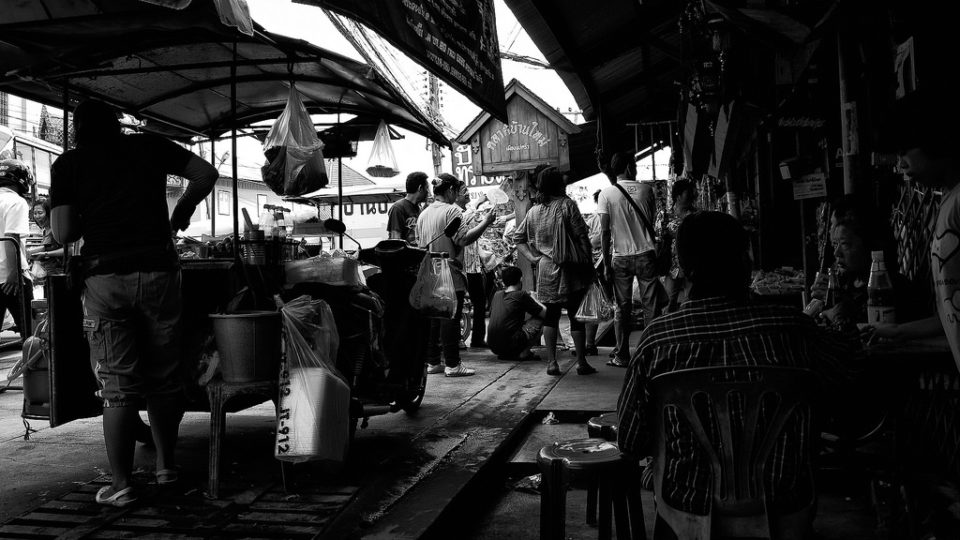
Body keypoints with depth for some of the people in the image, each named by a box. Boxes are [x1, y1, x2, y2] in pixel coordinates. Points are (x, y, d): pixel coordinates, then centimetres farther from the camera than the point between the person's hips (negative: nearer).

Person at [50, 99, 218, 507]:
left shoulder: (68, 164, 7)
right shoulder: (148, 147, 10)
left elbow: (63, 234, 1)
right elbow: (206, 173, 8)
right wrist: (181, 213, 20)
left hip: (105, 278, -1)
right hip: (158, 271, 1)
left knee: (117, 385, 4)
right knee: (164, 377, 13)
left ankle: (121, 485, 7)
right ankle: (166, 465, 24)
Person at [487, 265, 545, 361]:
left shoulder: (497, 294, 13)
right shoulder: (521, 295, -4)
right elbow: (545, 313, 0)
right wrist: (533, 298, 18)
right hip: (510, 345, -7)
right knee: (540, 321, 7)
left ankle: (505, 355, 15)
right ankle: (524, 353, -1)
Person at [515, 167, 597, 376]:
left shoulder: (533, 211, 8)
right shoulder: (567, 204, -7)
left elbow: (518, 237, 12)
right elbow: (581, 236, -10)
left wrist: (532, 256, 8)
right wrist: (588, 262, -4)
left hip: (545, 268, 4)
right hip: (568, 267, -4)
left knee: (551, 315, 9)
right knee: (576, 316, 4)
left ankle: (551, 362, 8)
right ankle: (581, 362, 7)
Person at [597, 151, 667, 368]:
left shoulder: (606, 193, -3)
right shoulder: (646, 189, 1)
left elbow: (605, 232, -6)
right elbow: (651, 224, 10)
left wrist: (606, 263, -1)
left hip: (620, 257, 0)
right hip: (646, 254, 0)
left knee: (623, 308, 7)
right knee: (651, 305, 5)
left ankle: (622, 356, 10)